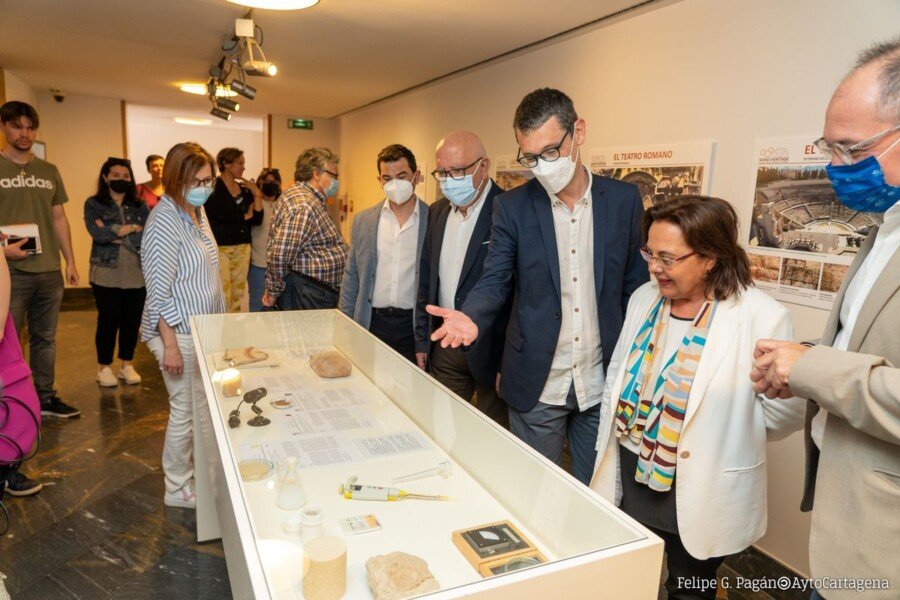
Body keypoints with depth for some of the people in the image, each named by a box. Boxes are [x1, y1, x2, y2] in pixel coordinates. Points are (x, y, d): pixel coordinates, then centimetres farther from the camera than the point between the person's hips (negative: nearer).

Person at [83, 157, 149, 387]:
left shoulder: (140, 206, 9)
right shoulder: (93, 204, 3)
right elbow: (97, 233, -14)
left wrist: (115, 232, -11)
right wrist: (131, 228, -10)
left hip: (137, 274, 2)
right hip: (106, 274, -2)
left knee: (132, 321, 7)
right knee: (108, 321, 3)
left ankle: (127, 366, 22)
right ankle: (104, 367, 18)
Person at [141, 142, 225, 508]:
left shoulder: (198, 211, 8)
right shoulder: (165, 221, -18)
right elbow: (158, 291, -19)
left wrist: (219, 321, 17)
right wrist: (170, 344, -19)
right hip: (180, 332, -8)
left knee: (204, 406, 17)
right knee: (187, 410, 4)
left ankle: (197, 471, 35)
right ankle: (178, 489, 22)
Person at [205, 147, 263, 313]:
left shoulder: (244, 189, 14)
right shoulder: (214, 187, -5)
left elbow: (257, 219, 9)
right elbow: (222, 214, -17)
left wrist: (257, 193, -1)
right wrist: (245, 216, 1)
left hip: (242, 246, 6)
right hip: (219, 246, -6)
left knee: (239, 294, 8)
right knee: (223, 295, -9)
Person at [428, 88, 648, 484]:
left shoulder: (623, 199, -1)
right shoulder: (512, 206, -4)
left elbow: (635, 284, 6)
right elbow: (495, 281, -3)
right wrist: (472, 317, -25)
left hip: (603, 382, 1)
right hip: (536, 385, -1)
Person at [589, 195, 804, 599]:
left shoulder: (760, 317, -19)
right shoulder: (644, 298, -1)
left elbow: (785, 408, -11)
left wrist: (728, 433, 0)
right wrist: (608, 446, 7)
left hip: (699, 492, -4)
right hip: (629, 475, 5)